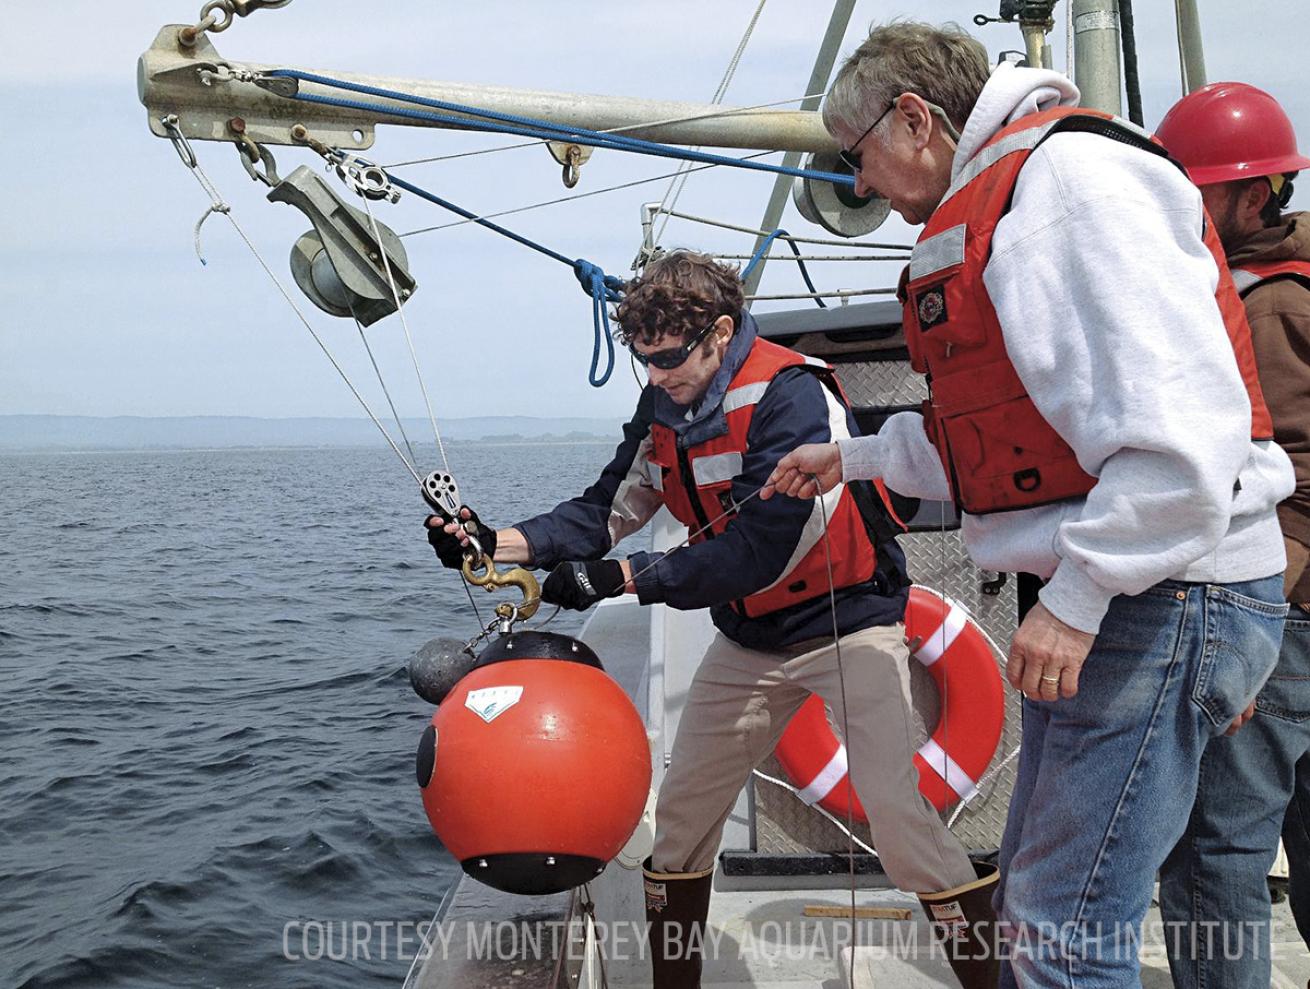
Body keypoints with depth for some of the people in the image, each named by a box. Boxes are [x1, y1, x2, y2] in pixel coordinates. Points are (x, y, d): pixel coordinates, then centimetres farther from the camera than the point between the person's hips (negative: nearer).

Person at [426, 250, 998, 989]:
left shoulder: (789, 397, -25)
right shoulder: (664, 408, -2)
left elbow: (759, 550, -29)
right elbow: (608, 510, 0)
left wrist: (618, 578, -28)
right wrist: (499, 543, -15)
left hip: (848, 621, -7)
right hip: (752, 636, 7)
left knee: (896, 809, -15)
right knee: (682, 809, 7)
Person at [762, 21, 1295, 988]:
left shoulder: (1071, 175, -14)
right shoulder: (994, 203, 20)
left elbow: (1184, 424, -25)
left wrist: (1078, 595, -23)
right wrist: (855, 455, 29)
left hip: (1163, 595, -11)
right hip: (1098, 596, 11)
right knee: (1034, 904, 19)